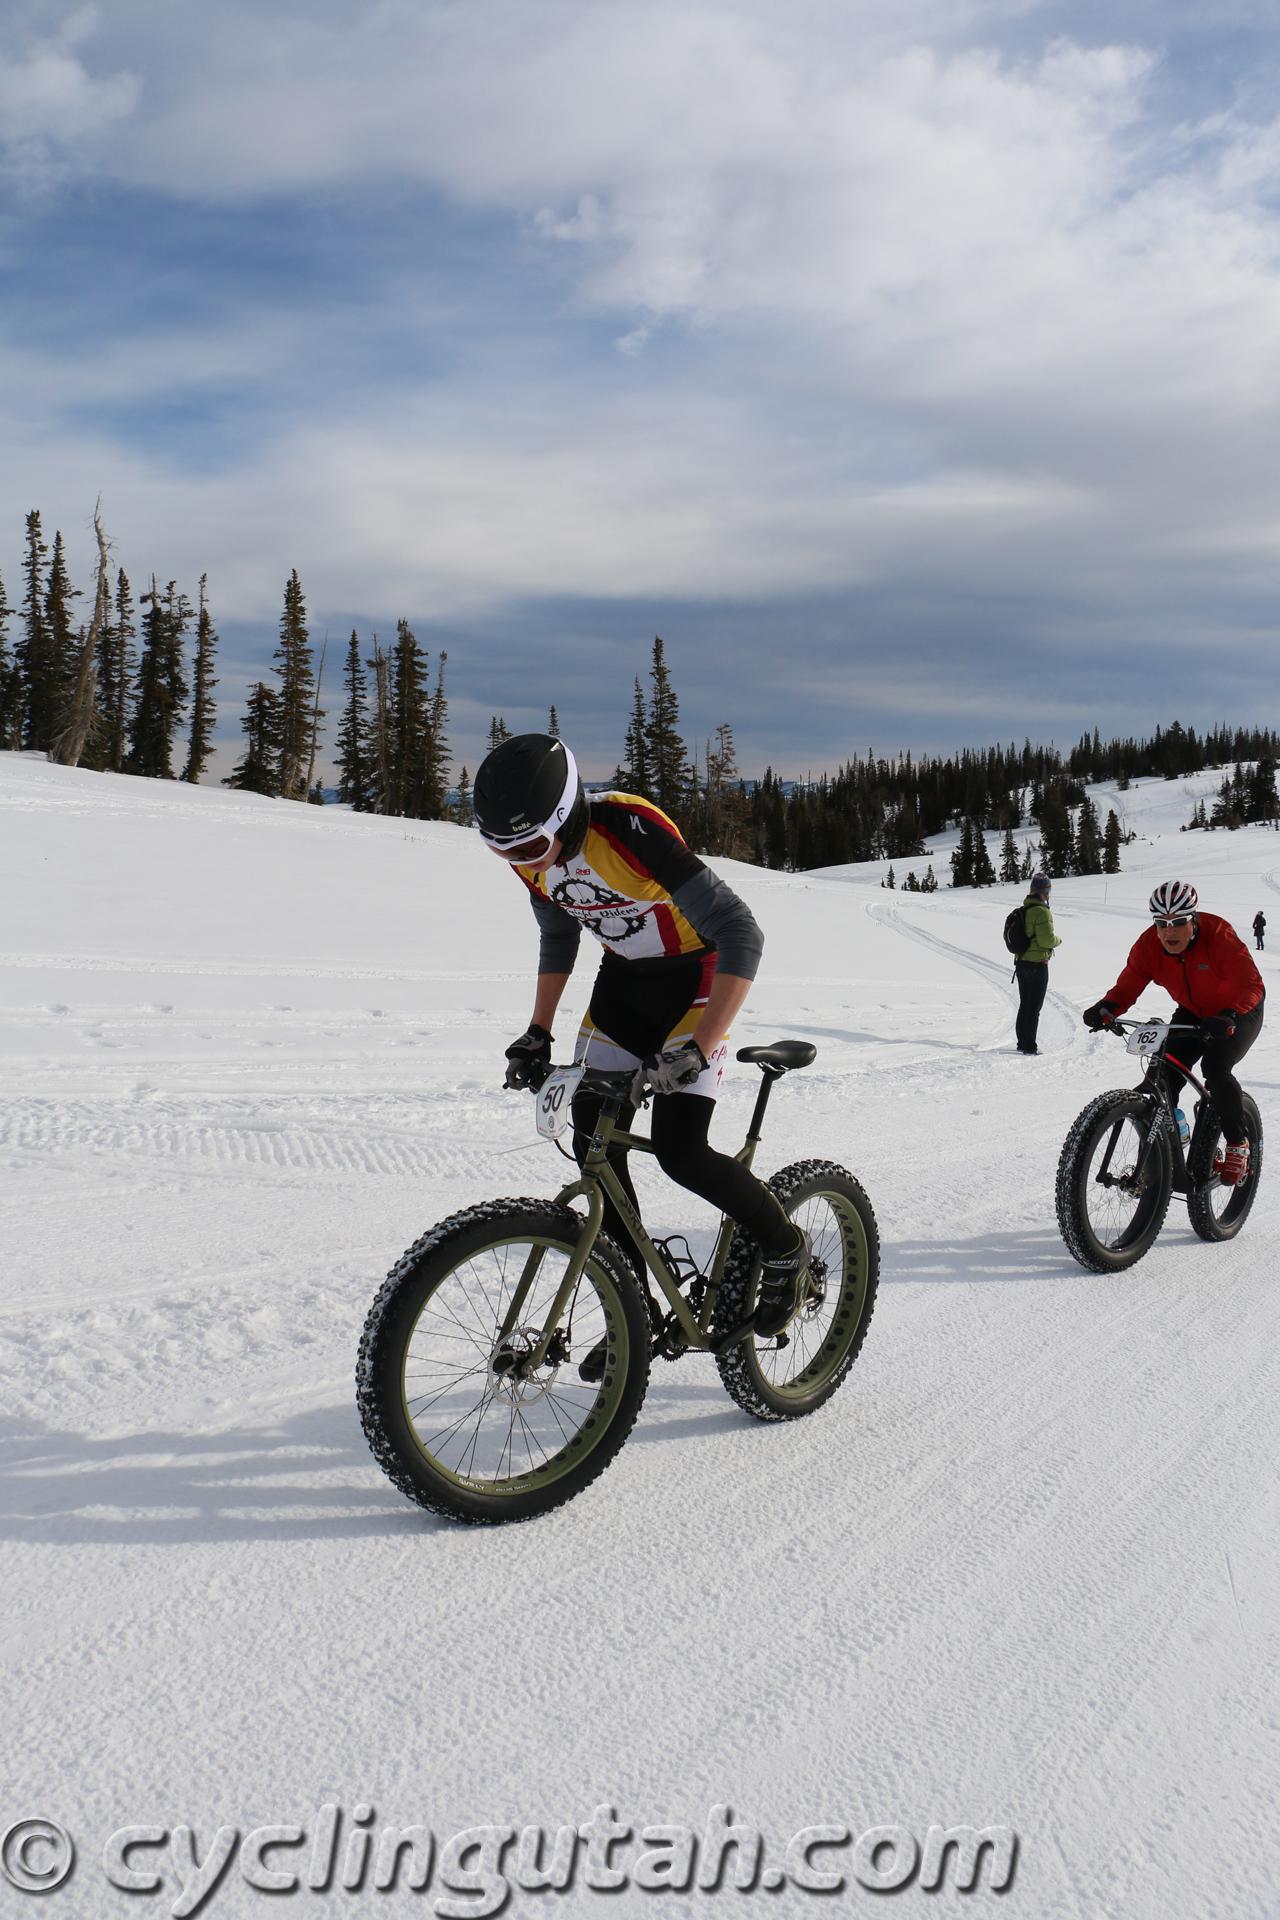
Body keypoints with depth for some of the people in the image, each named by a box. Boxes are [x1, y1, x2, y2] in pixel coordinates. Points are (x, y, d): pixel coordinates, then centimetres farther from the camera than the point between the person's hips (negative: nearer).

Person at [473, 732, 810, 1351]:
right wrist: (538, 1032, 4)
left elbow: (741, 934, -34)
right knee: (592, 1143, 0)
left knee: (680, 1150, -17)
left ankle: (785, 1246, 11)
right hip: (624, 977, 7)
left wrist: (698, 1049, -39)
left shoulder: (633, 831, -34)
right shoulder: (531, 855, -11)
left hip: (694, 973, -7)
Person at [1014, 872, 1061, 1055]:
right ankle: (1029, 1046, -2)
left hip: (1021, 963, 8)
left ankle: (1022, 1042, 22)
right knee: (1034, 1008, -3)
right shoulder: (1042, 912, -17)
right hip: (1037, 965, -8)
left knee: (1024, 1005, 16)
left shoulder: (1022, 910, 7)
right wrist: (1058, 940, -2)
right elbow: (1046, 939, -21)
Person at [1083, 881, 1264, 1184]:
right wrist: (1105, 1009, -40)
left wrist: (1229, 1018, -55)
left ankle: (1237, 1146, -7)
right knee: (1165, 1074, -14)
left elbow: (1252, 985, -36)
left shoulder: (1219, 936, -30)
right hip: (1192, 1014, 5)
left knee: (1215, 1068, -28)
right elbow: (1127, 987, -18)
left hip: (1239, 1014, -4)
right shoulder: (1149, 945, -18)